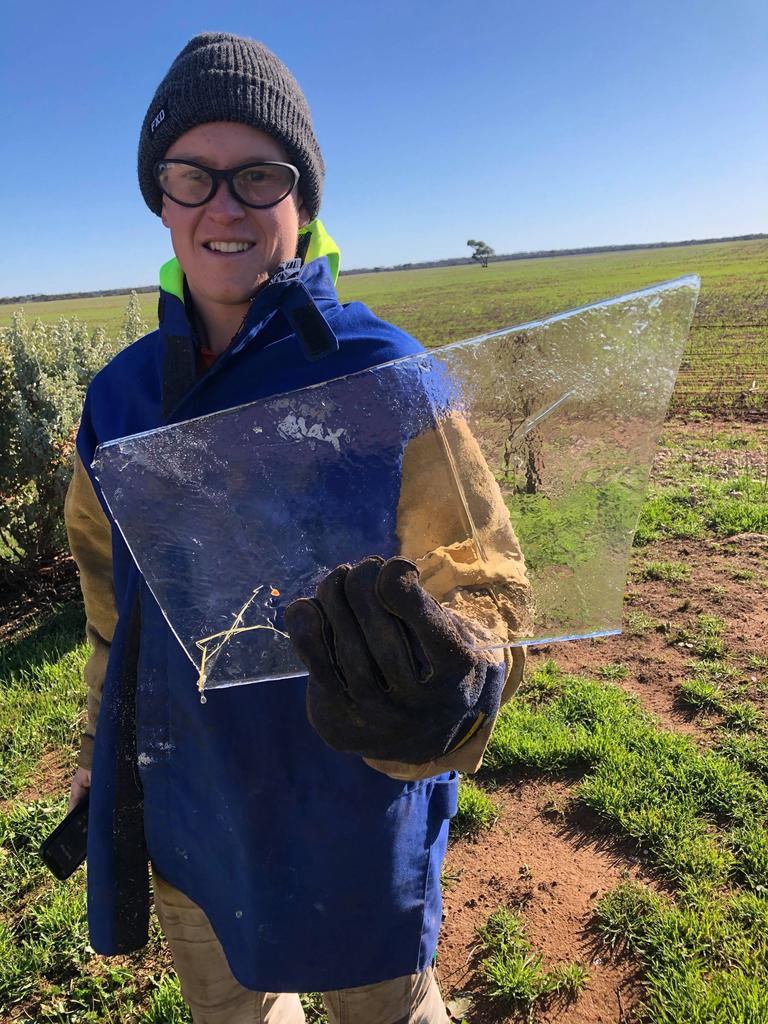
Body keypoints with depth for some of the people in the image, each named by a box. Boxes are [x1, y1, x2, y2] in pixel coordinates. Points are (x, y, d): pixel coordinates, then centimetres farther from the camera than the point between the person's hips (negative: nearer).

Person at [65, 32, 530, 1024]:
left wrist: (443, 697, -43)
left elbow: (477, 581, -21)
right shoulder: (122, 394, -3)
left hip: (345, 824, -4)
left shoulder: (380, 376, -18)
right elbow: (115, 609, 9)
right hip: (182, 823, 5)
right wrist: (103, 769, 16)